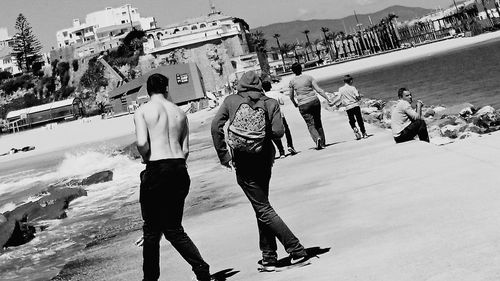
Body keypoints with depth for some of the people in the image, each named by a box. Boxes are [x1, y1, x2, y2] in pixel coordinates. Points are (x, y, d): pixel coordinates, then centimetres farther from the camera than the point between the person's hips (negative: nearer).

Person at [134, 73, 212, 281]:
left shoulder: (142, 111, -1)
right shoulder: (180, 112, 12)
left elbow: (142, 143, -15)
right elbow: (185, 150, 8)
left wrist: (147, 159, 3)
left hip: (156, 170, -4)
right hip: (180, 170, 5)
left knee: (152, 229, 9)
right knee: (174, 228, 13)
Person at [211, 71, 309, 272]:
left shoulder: (231, 101, 1)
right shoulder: (270, 103, 3)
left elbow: (216, 126, -7)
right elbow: (278, 131, -8)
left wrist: (223, 155, -1)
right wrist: (263, 133, 13)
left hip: (243, 161, -3)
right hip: (265, 159, 3)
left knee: (263, 209, 0)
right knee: (262, 206, 19)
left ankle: (296, 250, -5)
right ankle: (269, 257, 21)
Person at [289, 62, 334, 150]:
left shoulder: (292, 82, 0)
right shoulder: (309, 77, 1)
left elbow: (291, 96, 9)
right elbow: (319, 90, -5)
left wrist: (295, 103, 29)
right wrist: (328, 99, -2)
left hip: (303, 105, -2)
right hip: (314, 101, 2)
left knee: (310, 125, -1)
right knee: (318, 122, 14)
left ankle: (317, 138, -27)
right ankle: (323, 142, 18)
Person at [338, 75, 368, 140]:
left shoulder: (340, 89, 1)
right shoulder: (352, 88, -4)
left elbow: (340, 99, -2)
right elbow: (358, 96, -10)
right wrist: (359, 97, 11)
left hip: (348, 107, 1)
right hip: (355, 105, -1)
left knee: (351, 121, 10)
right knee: (360, 120, 8)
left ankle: (355, 128, -17)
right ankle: (364, 133, 9)